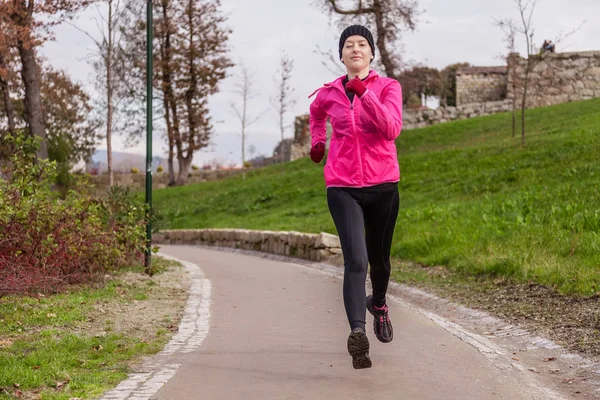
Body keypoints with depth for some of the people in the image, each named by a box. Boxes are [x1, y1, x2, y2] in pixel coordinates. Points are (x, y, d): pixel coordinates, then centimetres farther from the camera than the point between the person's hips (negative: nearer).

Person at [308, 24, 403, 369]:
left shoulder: (388, 87, -1)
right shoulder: (329, 93, 6)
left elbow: (392, 129, -19)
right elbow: (316, 113, 31)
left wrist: (364, 92, -23)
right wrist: (317, 141, 20)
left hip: (383, 185, 1)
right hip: (343, 188, 0)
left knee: (379, 258, 17)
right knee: (356, 260, -19)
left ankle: (378, 304, 48)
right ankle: (357, 334, -28)